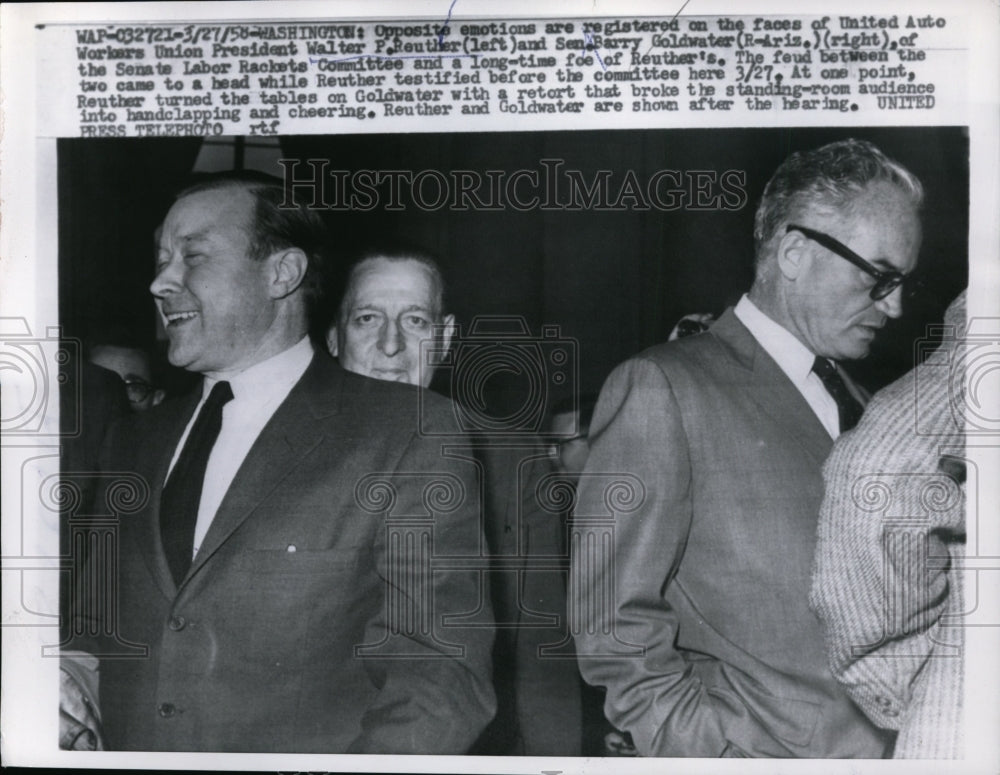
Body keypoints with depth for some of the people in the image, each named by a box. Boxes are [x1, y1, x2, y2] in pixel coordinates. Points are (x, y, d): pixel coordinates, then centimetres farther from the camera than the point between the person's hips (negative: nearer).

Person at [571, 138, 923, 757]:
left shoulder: (861, 408, 16)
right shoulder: (660, 388, -6)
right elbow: (615, 626, -9)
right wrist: (717, 751, -14)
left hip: (896, 745, 6)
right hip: (756, 749, -6)